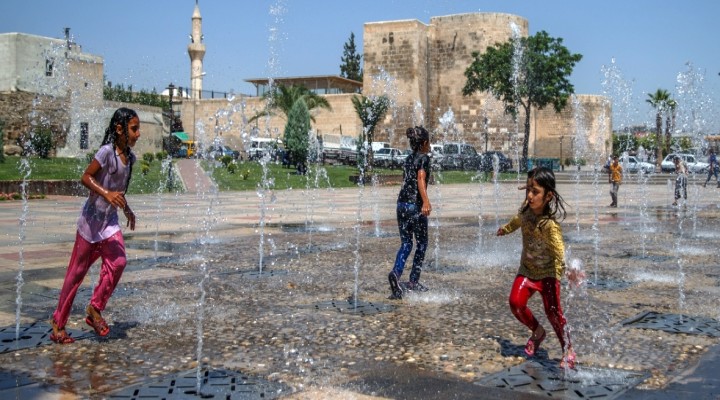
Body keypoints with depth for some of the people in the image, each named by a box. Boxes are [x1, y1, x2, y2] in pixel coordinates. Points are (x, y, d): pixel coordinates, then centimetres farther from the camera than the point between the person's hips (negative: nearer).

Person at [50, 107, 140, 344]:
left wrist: (127, 209, 28)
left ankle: (95, 309, 3)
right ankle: (58, 322, 16)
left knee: (118, 262, -15)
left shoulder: (129, 157, 5)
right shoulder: (107, 151, -16)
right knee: (77, 271, 2)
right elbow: (86, 177, -19)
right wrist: (106, 194, -33)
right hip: (92, 218, -6)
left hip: (110, 221, 6)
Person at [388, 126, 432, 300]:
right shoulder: (424, 158, -6)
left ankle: (396, 272, -15)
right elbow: (420, 178, -21)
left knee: (406, 244, 8)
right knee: (422, 244, 8)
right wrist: (426, 201, -32)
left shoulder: (408, 159, 16)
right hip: (415, 204, -7)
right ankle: (413, 281, 9)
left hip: (402, 203, 7)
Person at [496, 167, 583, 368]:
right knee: (516, 303, -9)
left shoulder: (549, 225, -29)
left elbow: (559, 251, -39)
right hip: (527, 269, 6)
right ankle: (537, 331, 18)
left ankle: (568, 350, 7)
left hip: (548, 272, -6)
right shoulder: (526, 209, -9)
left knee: (553, 311, -11)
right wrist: (505, 229, 36)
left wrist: (568, 270, -58)